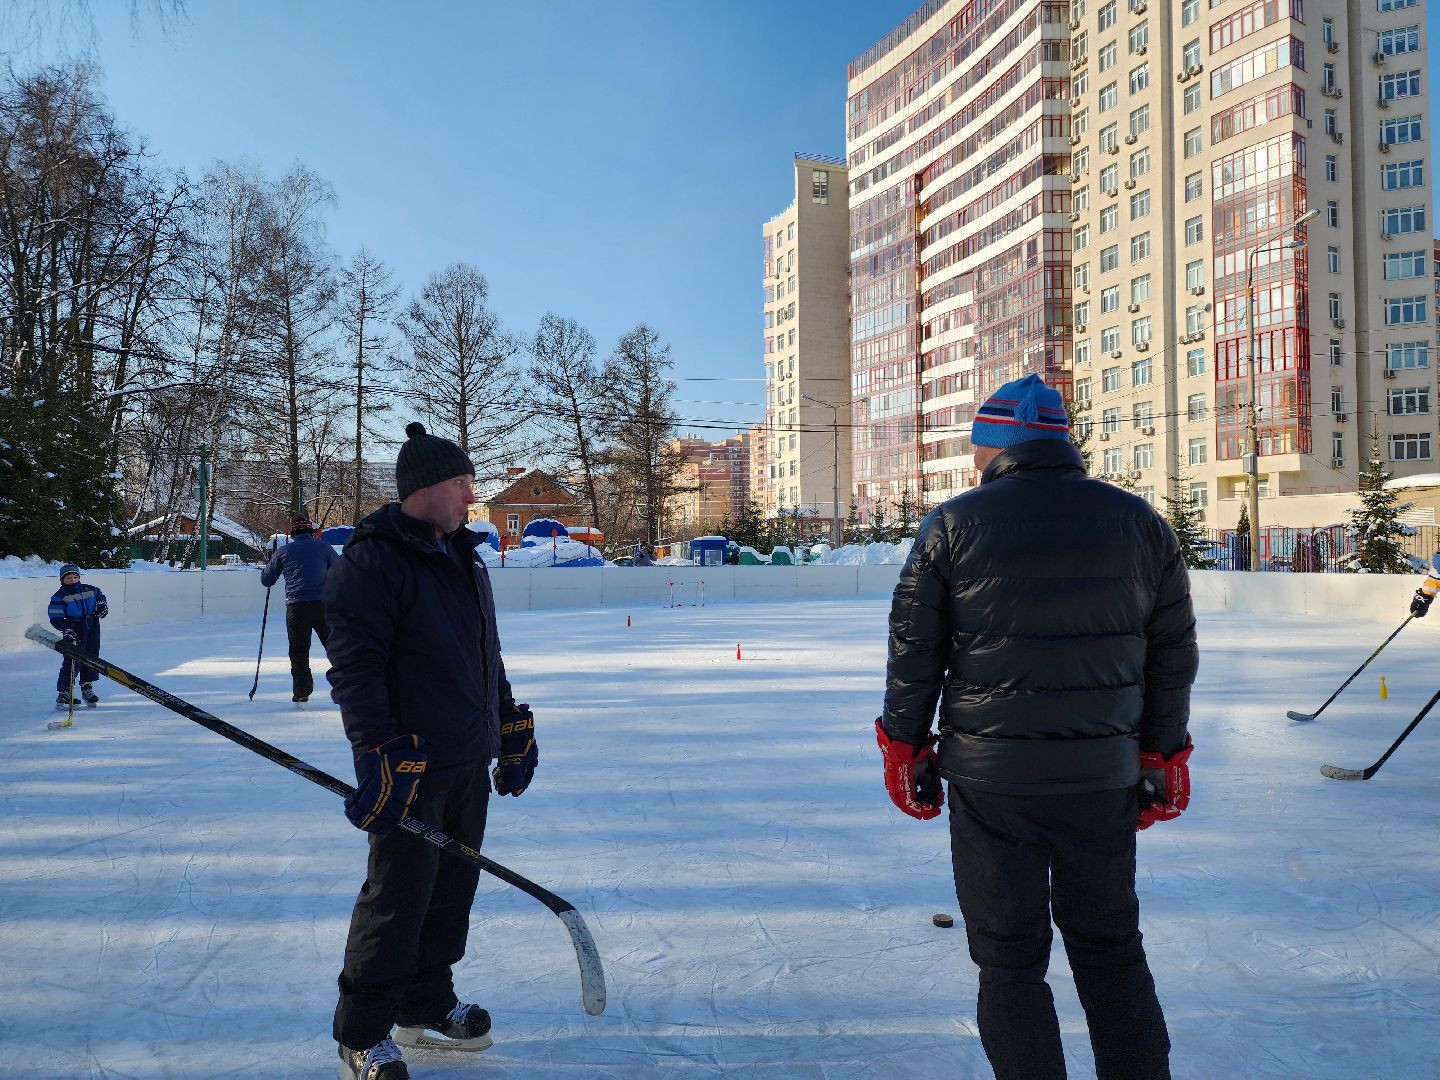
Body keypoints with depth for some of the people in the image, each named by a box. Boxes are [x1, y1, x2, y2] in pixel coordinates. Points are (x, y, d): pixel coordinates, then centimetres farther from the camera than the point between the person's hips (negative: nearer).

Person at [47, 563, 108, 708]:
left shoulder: (89, 589, 8)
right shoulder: (59, 596, -5)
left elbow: (100, 595, 30)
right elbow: (56, 618, -10)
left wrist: (101, 604, 10)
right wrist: (67, 629, -22)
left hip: (92, 628, 5)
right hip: (74, 630, -5)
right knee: (72, 662, -9)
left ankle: (87, 688, 24)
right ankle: (63, 694, -4)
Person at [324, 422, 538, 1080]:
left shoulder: (464, 558, 15)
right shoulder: (371, 561, -13)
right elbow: (353, 666, -19)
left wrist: (514, 729, 20)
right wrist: (382, 754, -24)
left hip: (470, 764, 8)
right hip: (410, 770, -8)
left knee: (453, 887, 16)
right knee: (398, 898, 0)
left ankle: (427, 1006, 35)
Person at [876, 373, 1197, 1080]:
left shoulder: (953, 524, -6)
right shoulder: (1140, 523, 3)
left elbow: (913, 651, -5)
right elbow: (1172, 656, 7)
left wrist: (904, 747, 7)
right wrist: (1160, 757, 16)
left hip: (991, 779, -3)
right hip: (1105, 777, 3)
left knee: (1010, 962, 11)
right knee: (1112, 950, 20)